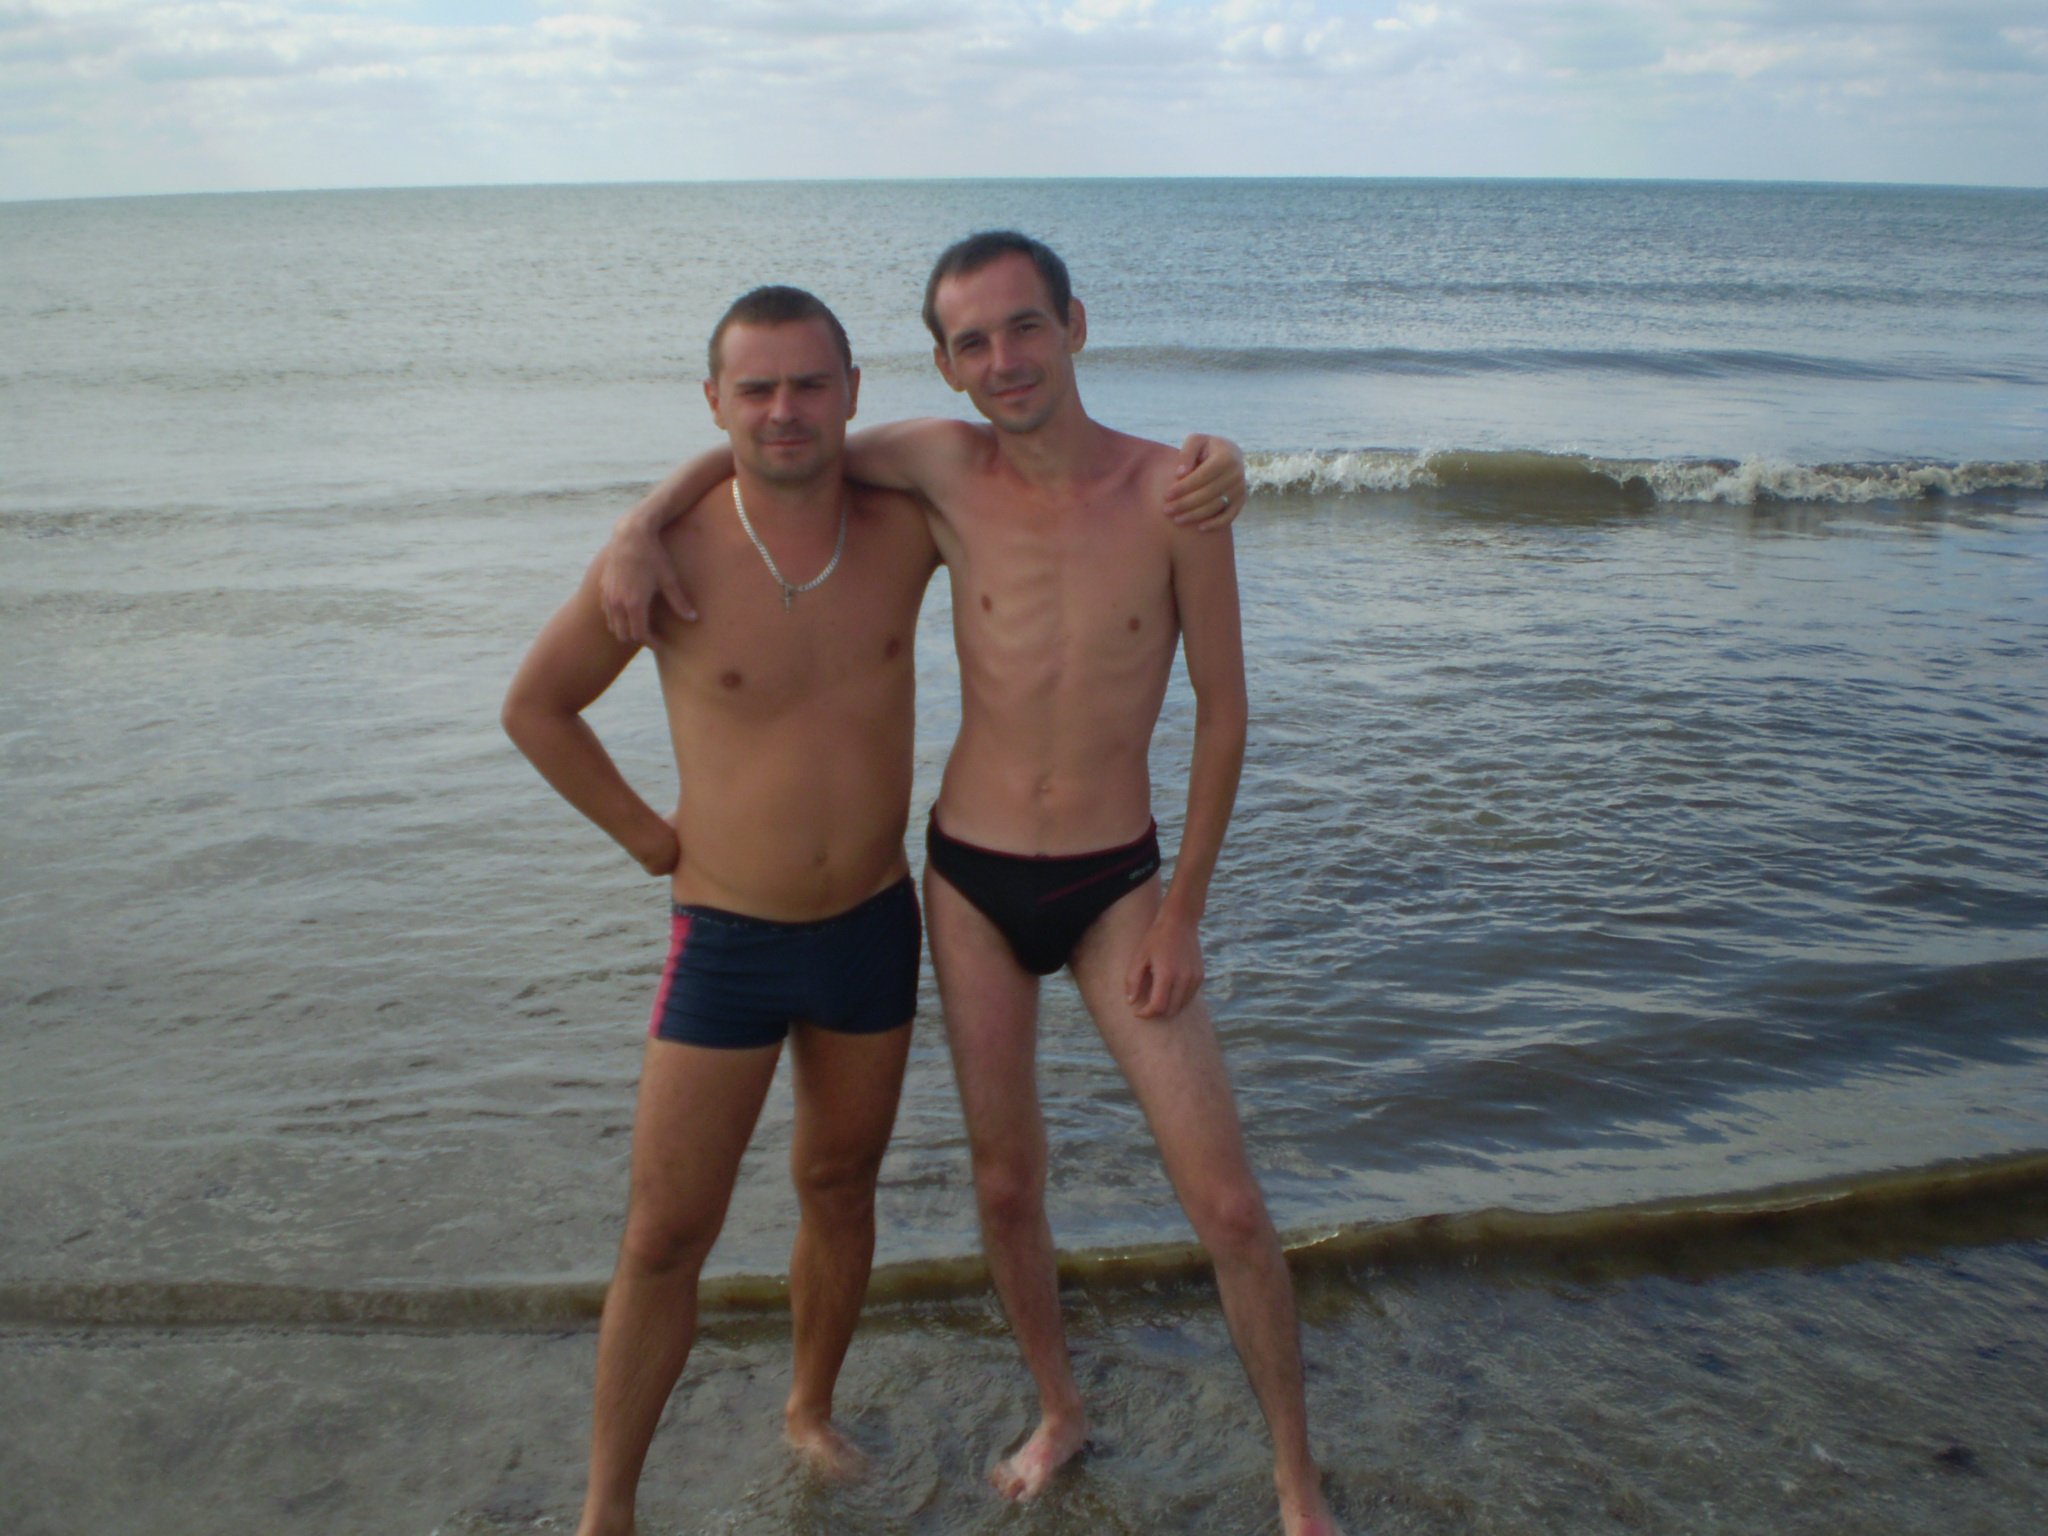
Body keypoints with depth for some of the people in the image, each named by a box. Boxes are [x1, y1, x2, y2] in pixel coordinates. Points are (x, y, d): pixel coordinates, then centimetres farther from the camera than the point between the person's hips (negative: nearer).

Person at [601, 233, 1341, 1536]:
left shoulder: (1172, 493, -12)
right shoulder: (946, 468, -6)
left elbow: (1223, 712, -6)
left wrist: (1182, 913, -6)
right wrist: (640, 526, -9)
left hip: (1115, 882, -2)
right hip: (970, 877, 2)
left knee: (1229, 1206, -3)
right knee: (1007, 1184, 15)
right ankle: (1060, 1413, 41)